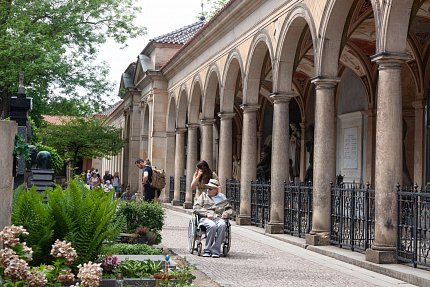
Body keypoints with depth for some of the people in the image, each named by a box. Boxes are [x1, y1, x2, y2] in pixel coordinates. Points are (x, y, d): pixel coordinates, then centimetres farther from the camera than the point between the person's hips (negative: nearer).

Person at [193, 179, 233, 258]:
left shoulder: (222, 198, 22)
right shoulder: (203, 195, 17)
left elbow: (230, 209, 28)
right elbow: (196, 207, 7)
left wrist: (226, 213, 3)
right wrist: (206, 213, -8)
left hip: (218, 218, 2)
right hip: (205, 218, -2)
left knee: (222, 225, -35)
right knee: (212, 226, -37)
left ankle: (215, 251, -30)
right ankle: (207, 250, -24)